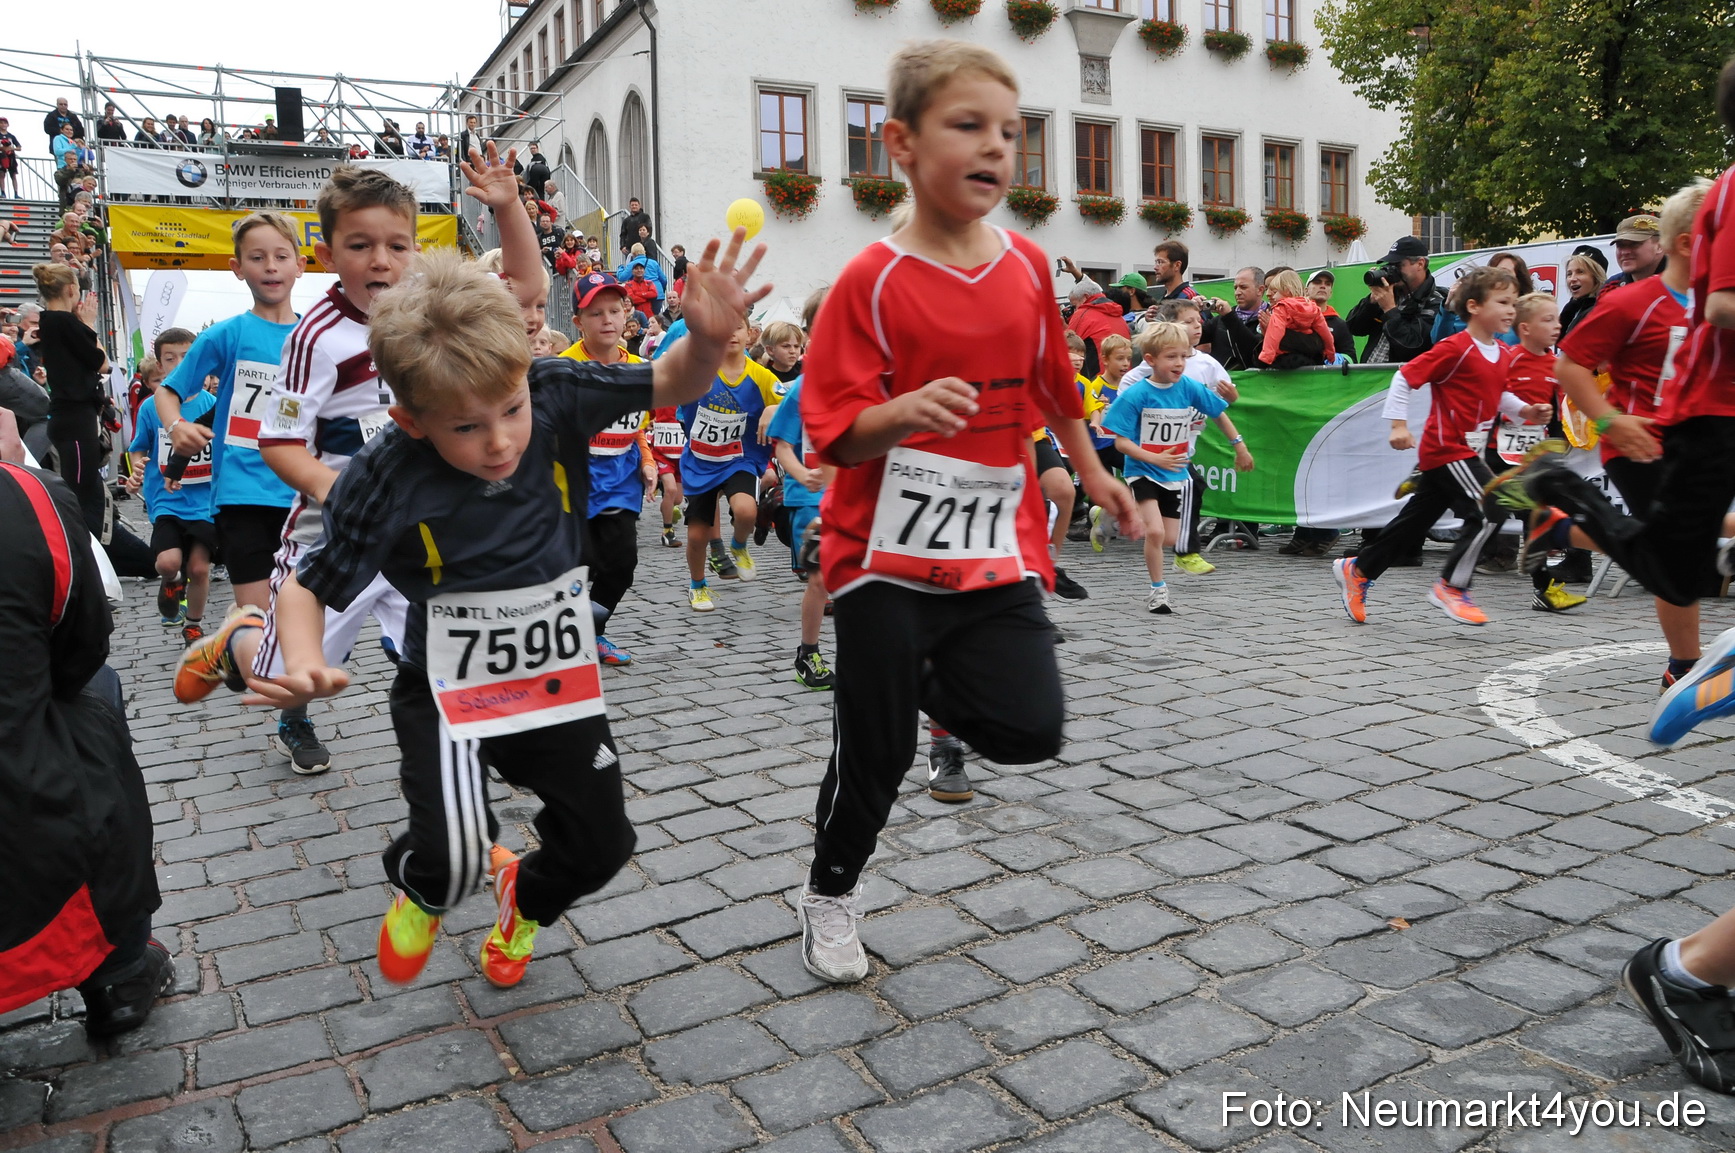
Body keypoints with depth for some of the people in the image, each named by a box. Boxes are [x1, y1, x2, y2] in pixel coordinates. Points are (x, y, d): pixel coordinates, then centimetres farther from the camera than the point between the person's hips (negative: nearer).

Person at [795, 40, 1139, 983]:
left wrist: (1093, 474, 25)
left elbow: (1053, 383, 19)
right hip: (888, 554, -4)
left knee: (1032, 731, -6)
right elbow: (836, 435, -13)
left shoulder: (1026, 266, 4)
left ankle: (941, 684, 27)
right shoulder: (872, 281, -11)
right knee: (875, 753, 5)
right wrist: (905, 413, -32)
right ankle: (830, 896, 32)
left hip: (997, 550, 4)